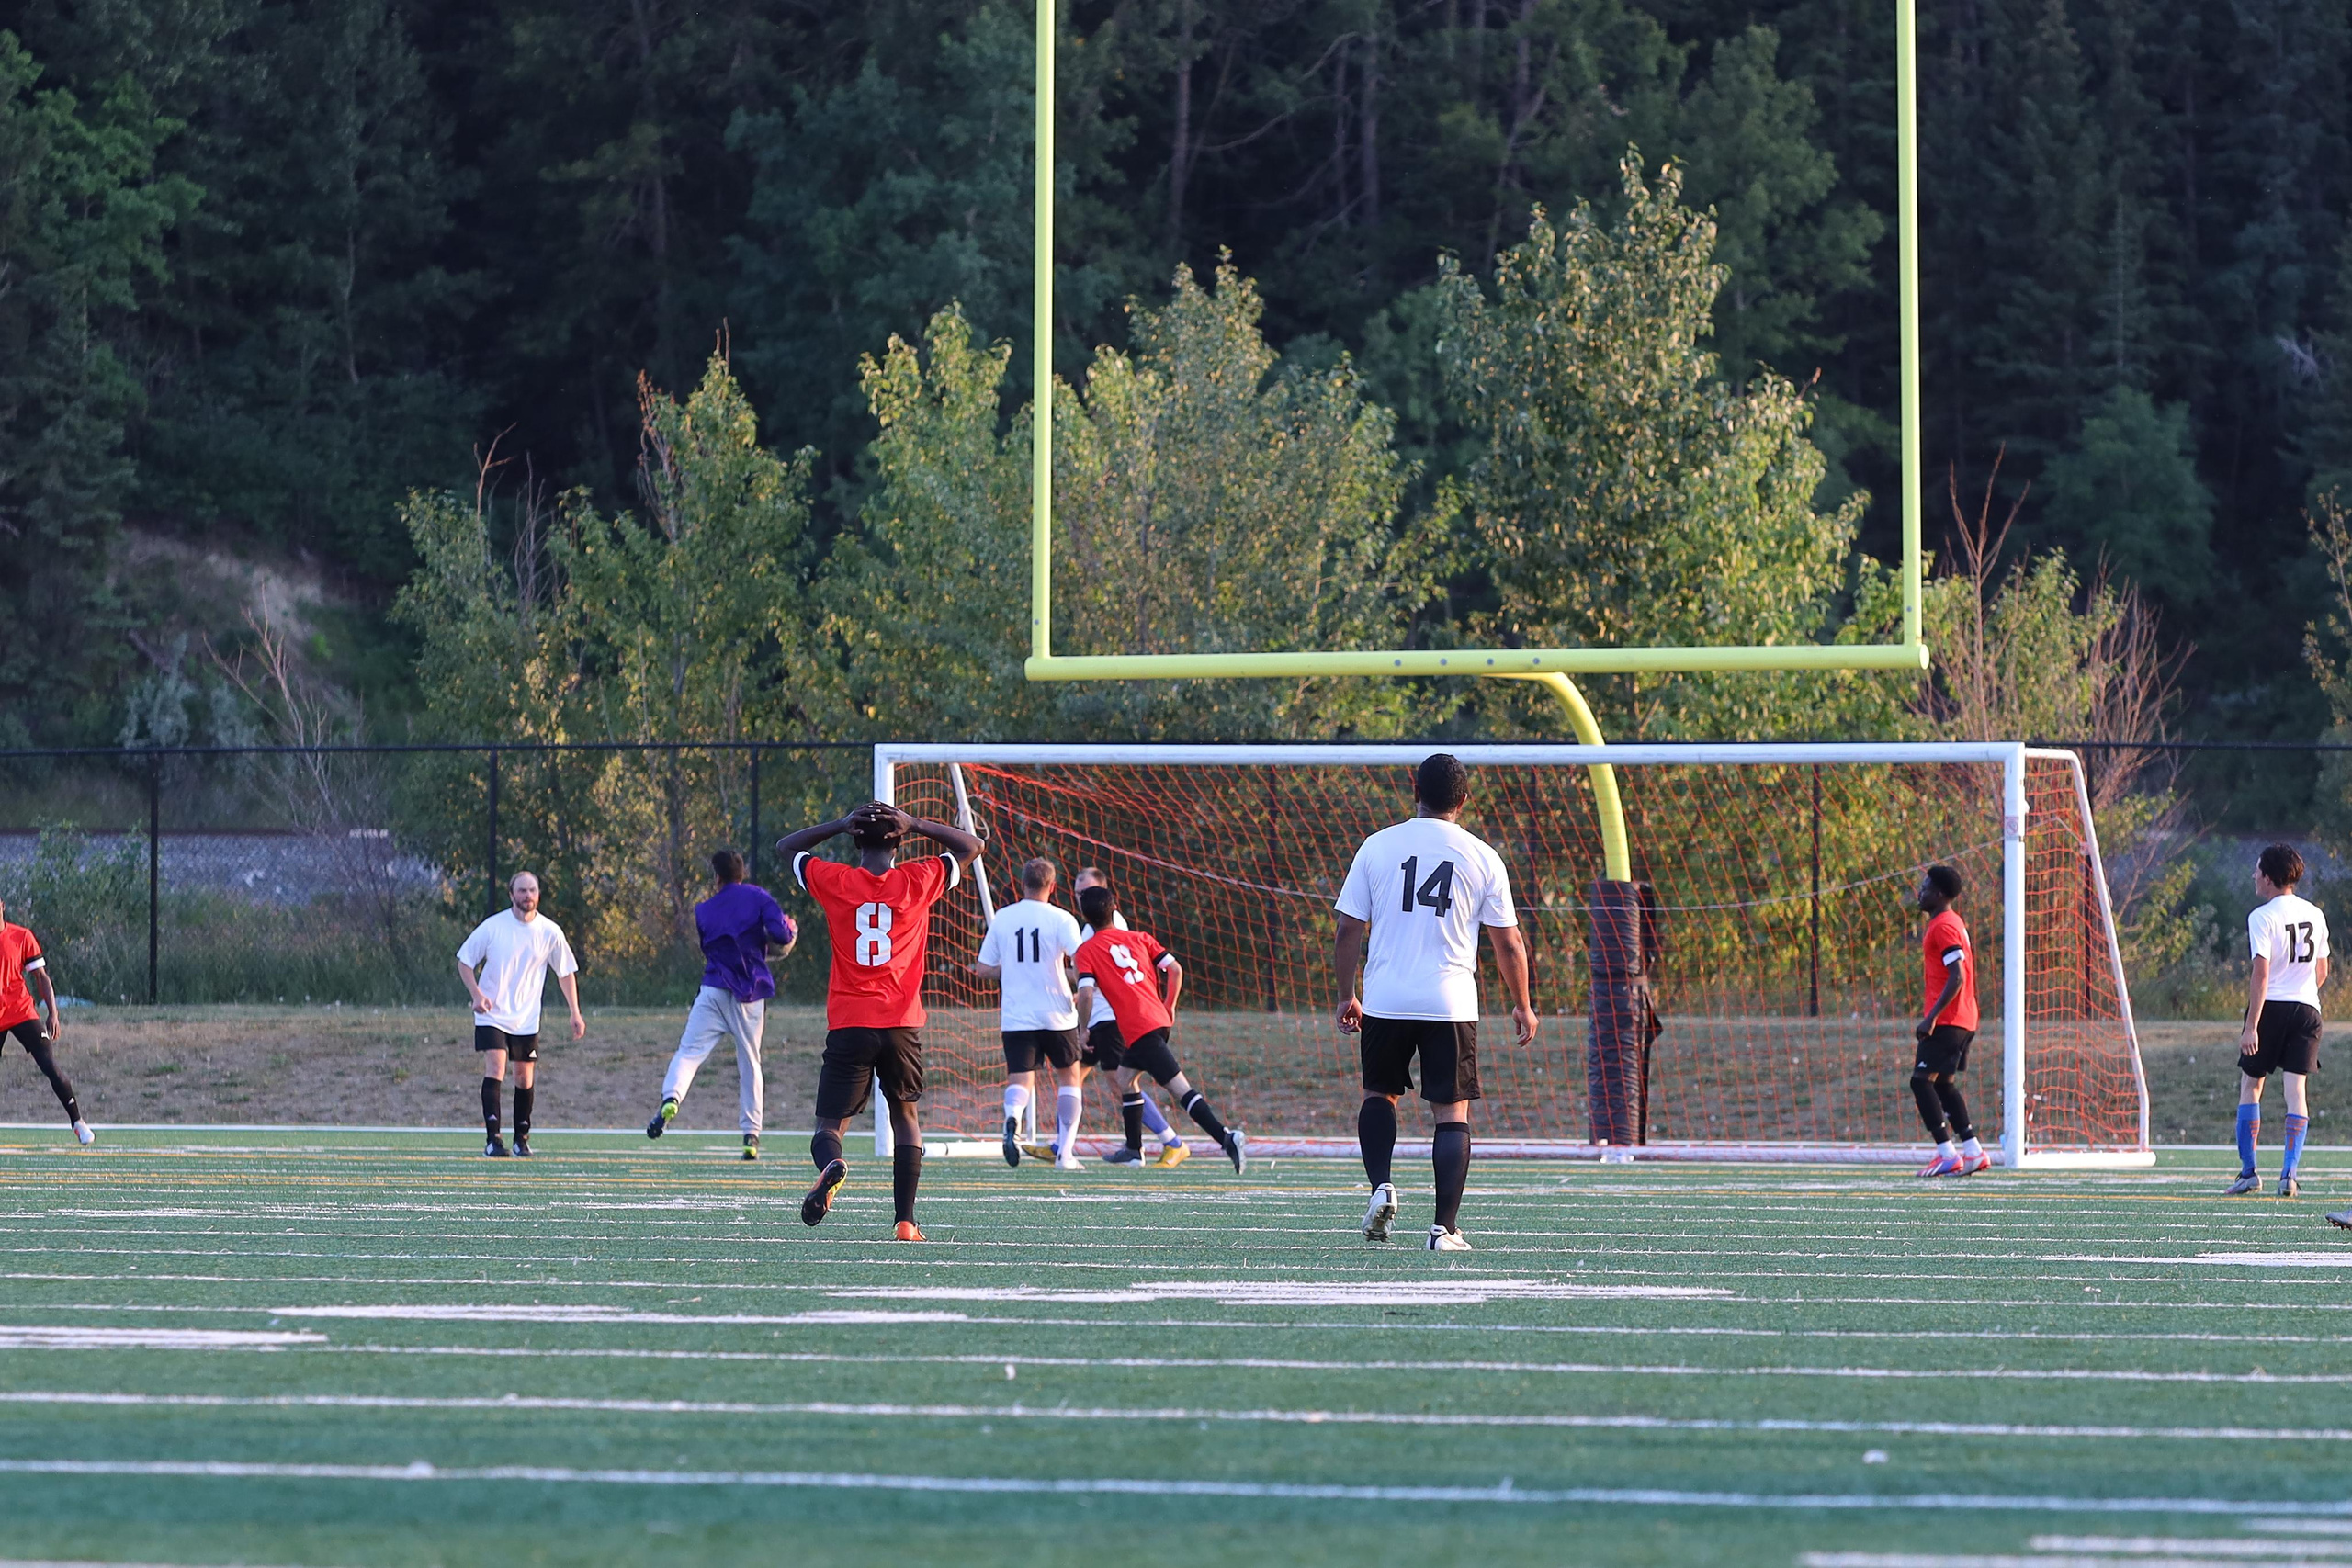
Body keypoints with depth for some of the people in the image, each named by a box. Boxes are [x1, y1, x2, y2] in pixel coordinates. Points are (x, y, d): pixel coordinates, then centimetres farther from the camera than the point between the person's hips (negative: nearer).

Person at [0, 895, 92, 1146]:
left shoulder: (22, 937, 2)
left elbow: (41, 977, 5)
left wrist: (53, 1014, -3)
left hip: (22, 1013, -1)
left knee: (50, 1067, -11)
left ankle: (77, 1122, -3)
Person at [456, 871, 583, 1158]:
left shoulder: (550, 932, -2)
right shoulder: (492, 927, -8)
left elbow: (565, 972, 9)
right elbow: (464, 961, 1)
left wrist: (575, 1013, 4)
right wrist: (477, 994, -15)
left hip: (526, 1019, 3)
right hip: (492, 1015, -3)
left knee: (525, 1078, 6)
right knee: (494, 1068, -17)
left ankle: (522, 1139, 22)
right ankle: (492, 1138, -19)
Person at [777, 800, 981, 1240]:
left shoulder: (835, 882, 1)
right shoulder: (918, 881, 1)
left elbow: (786, 848, 19)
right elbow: (971, 847, 18)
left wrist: (842, 824, 12)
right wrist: (915, 825, 8)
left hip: (848, 1026, -1)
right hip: (902, 1023, 1)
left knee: (829, 1124, 0)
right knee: (905, 1117, 18)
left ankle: (831, 1165, -35)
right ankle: (905, 1220, 11)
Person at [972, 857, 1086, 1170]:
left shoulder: (1002, 918, 3)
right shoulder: (1061, 919, -6)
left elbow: (984, 969, 7)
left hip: (1015, 1016, 1)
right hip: (1057, 1014, -1)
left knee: (1019, 1081, 0)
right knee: (1068, 1077, 16)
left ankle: (1012, 1116, -36)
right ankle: (1064, 1153, 11)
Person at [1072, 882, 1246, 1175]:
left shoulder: (1086, 952, 0)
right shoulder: (1139, 938, 14)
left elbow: (1086, 992, -13)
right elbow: (1175, 970, 7)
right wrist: (1169, 1007, 20)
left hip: (1138, 1029, -7)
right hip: (1158, 1019, 7)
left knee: (1179, 1087, -14)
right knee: (1124, 1077, 26)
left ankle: (1226, 1137, -28)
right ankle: (1133, 1150, 34)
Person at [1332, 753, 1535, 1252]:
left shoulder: (1377, 846, 2)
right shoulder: (1482, 857, 1)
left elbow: (1348, 930, 3)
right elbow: (1508, 943, 4)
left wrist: (1346, 996, 15)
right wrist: (1522, 1006, 16)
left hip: (1385, 1000, 1)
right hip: (1451, 1003, -1)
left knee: (1380, 1093, 22)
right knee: (1452, 1112, 3)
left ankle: (1382, 1187, 1)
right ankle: (1445, 1226, -5)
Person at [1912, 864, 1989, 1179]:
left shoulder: (1943, 926, -14)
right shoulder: (1953, 922, 18)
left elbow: (1956, 978, -22)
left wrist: (1931, 1018, -25)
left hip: (1947, 1020, -10)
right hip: (1963, 1020, 10)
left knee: (1922, 1080, -9)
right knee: (1942, 1083, 14)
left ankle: (1947, 1154, -13)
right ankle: (1973, 1152, 13)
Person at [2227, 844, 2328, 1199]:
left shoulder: (2262, 916, -9)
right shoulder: (2315, 915, 10)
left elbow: (2261, 972, -16)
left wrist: (2251, 1027, -17)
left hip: (2270, 1008, -5)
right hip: (2307, 1009, 5)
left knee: (2250, 1084, 8)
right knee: (2296, 1088, 2)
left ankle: (2248, 1172, 8)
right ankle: (2289, 1174, -7)